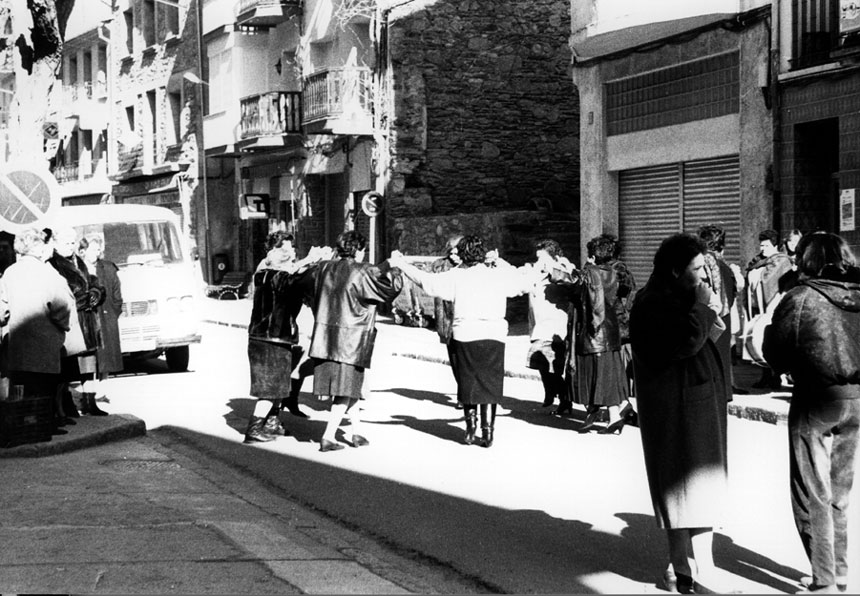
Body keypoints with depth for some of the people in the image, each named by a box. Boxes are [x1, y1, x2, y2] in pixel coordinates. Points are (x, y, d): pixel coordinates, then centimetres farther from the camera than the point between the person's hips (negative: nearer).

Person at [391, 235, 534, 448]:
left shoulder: (457, 275, -1)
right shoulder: (498, 274, 4)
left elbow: (426, 280, -3)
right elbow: (526, 284, 14)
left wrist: (401, 264, 7)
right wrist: (500, 262, 17)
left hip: (465, 335, -1)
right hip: (494, 336, 1)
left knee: (467, 384, 14)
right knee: (490, 386, 7)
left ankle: (471, 428, 14)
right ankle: (487, 432, 4)